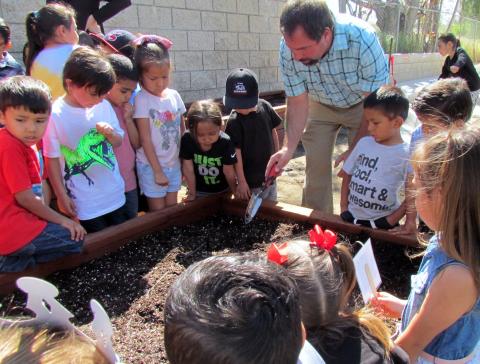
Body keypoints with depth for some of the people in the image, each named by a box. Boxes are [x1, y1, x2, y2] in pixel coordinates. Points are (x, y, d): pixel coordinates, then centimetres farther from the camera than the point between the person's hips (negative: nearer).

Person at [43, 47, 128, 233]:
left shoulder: (104, 106, -4)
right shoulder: (54, 115, -16)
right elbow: (52, 160, -8)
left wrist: (111, 134, -14)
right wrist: (62, 196, -4)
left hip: (115, 194, 4)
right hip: (85, 202, -4)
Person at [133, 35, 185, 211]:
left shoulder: (174, 96, 1)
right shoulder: (142, 100, -13)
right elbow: (145, 139, -13)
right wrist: (157, 170, -13)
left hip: (174, 163, 5)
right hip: (151, 166, -4)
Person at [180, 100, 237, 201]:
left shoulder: (226, 142, -29)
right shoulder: (187, 140, -27)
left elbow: (229, 172, -16)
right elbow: (188, 169, -16)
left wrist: (236, 192, -3)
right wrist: (192, 194, -7)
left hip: (223, 190, 0)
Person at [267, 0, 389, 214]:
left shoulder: (362, 39, -36)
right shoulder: (289, 48, -28)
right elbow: (297, 103, -17)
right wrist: (289, 148, -29)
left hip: (362, 104, -2)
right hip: (321, 106, 2)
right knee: (316, 164, -1)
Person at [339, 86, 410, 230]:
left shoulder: (406, 154, -13)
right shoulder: (363, 143, 0)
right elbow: (347, 174, 7)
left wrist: (392, 220, -11)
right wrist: (343, 206, 1)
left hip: (381, 223, -4)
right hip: (351, 217, 4)